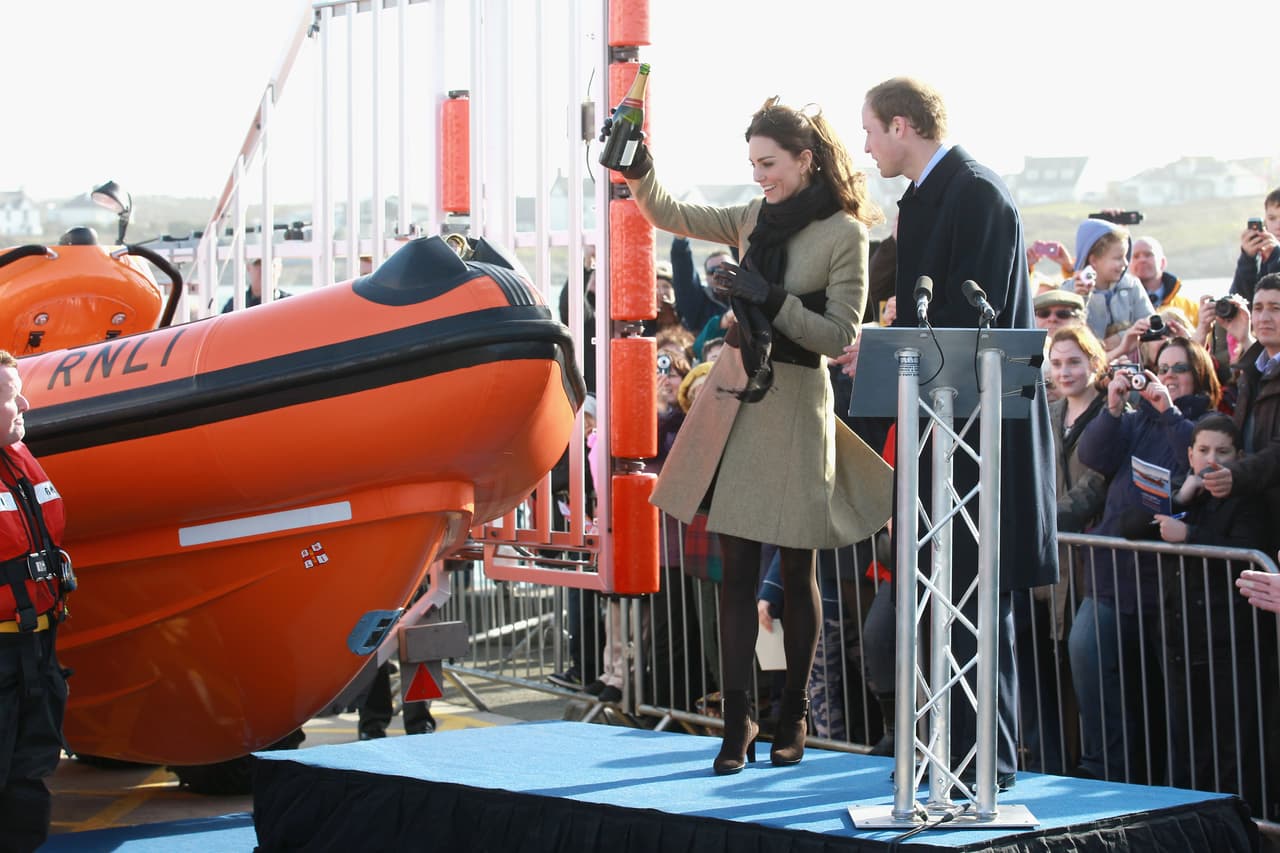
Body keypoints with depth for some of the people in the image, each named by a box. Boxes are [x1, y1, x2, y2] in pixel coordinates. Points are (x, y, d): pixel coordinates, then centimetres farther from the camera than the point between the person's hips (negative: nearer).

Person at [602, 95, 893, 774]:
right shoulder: (754, 219, 10)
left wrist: (771, 298, -18)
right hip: (734, 395, 5)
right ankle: (737, 722, 4)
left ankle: (793, 719, 19)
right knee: (737, 570, 2)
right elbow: (671, 215, 19)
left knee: (795, 572, 6)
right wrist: (639, 171, 2)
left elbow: (839, 335, -10)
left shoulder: (844, 234, -7)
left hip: (795, 406, -5)